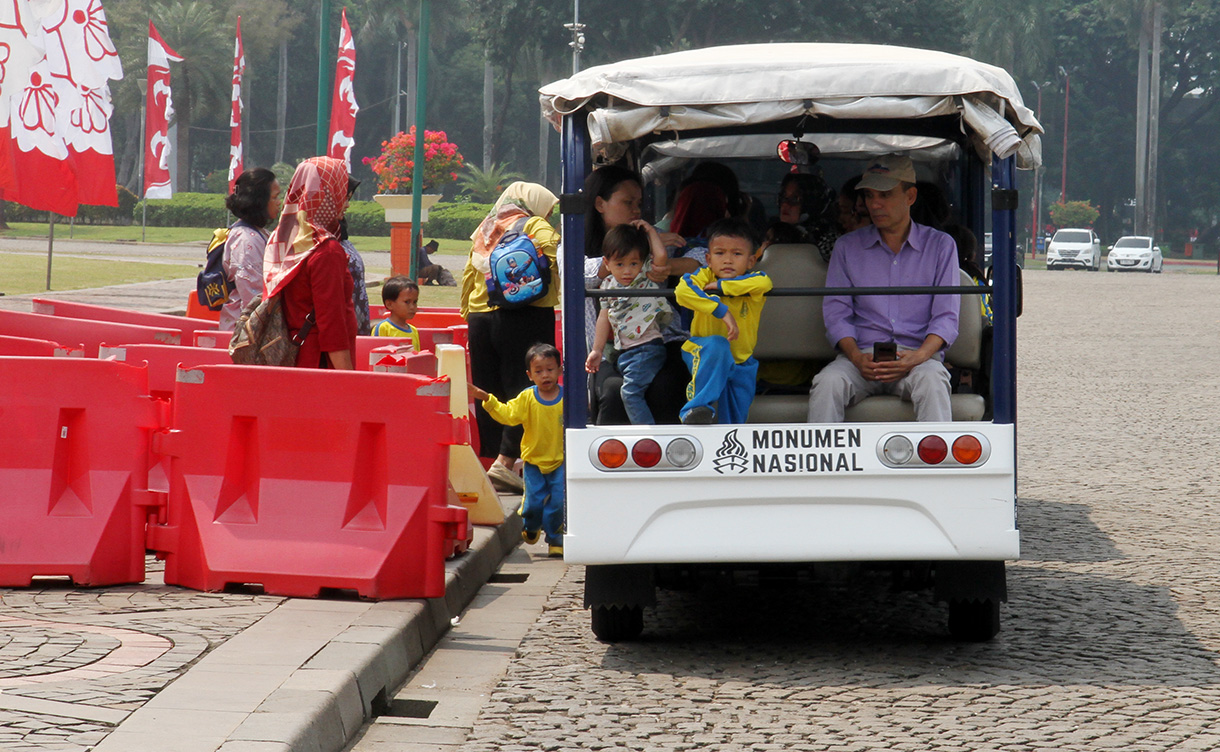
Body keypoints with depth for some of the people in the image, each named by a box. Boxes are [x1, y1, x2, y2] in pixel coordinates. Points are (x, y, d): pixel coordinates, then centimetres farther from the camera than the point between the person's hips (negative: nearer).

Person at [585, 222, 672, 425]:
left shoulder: (647, 277, -3)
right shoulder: (608, 286, 11)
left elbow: (661, 256, -21)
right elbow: (605, 318, 19)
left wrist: (650, 231, -7)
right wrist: (597, 350, 19)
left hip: (648, 349, -7)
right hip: (623, 352, 7)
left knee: (630, 391, -20)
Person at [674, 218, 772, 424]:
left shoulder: (751, 280, -11)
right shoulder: (705, 276, -13)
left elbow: (764, 283, -36)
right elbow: (682, 291, -34)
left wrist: (721, 286, -32)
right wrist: (722, 310, -39)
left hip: (741, 361, 3)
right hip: (702, 353, -3)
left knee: (735, 419, 2)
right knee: (717, 345, -36)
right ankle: (699, 406, -35)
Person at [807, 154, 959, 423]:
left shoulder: (940, 246, 13)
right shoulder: (847, 247, 17)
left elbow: (946, 317, 6)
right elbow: (836, 312, 9)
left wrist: (918, 357, -15)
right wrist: (856, 357, -12)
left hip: (918, 354, -1)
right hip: (862, 354, 1)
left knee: (931, 381, -37)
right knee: (827, 383, -32)